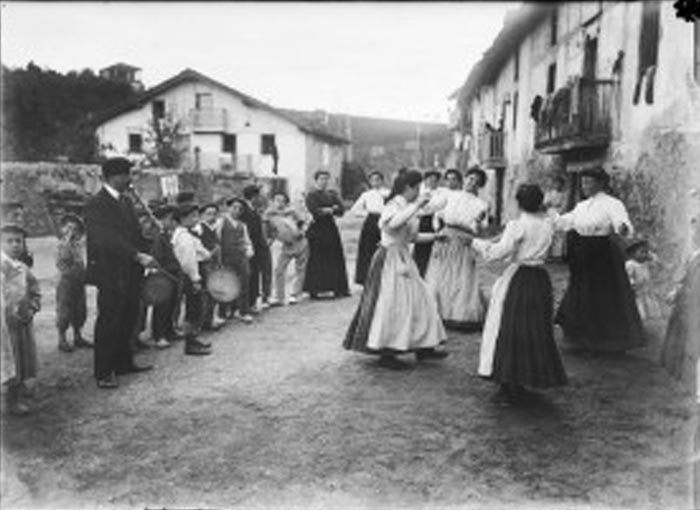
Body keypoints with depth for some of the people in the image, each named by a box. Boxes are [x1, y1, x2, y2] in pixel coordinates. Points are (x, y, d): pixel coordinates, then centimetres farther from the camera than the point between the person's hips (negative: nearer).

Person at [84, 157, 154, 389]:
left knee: (128, 320, 15)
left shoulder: (126, 201, 14)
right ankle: (103, 373, 9)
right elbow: (108, 239, -23)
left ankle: (124, 363, 28)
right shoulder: (96, 205, -14)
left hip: (131, 273, 8)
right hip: (111, 275, -8)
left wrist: (145, 255, 1)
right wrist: (138, 256, -28)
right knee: (109, 322, 0)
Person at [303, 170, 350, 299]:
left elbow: (341, 209, 3)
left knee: (336, 259, 3)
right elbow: (315, 211, -15)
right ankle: (313, 289, 0)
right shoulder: (311, 195, 0)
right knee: (316, 261, -5)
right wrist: (330, 210, -7)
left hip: (331, 229, 5)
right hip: (317, 229, -5)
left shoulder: (332, 194, 15)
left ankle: (338, 289, 9)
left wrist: (329, 209, -12)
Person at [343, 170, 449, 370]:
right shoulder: (394, 206, -14)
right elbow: (394, 224, -38)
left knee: (420, 300, 11)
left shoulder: (406, 207, 15)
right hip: (390, 259, -10)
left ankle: (423, 348, 19)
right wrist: (416, 205, -31)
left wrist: (434, 236, 18)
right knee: (392, 305, -8)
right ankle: (386, 354, 0)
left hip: (403, 259, 10)